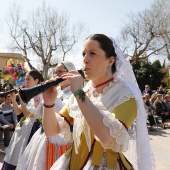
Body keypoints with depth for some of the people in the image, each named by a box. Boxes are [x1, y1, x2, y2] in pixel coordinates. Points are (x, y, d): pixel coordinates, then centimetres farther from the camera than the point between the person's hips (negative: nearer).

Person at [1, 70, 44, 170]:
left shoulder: (38, 96, -15)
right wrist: (13, 98, -3)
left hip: (31, 128, -8)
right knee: (15, 156, 15)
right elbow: (18, 112, 8)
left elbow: (27, 114, -21)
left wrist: (21, 98, -20)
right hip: (24, 127, 8)